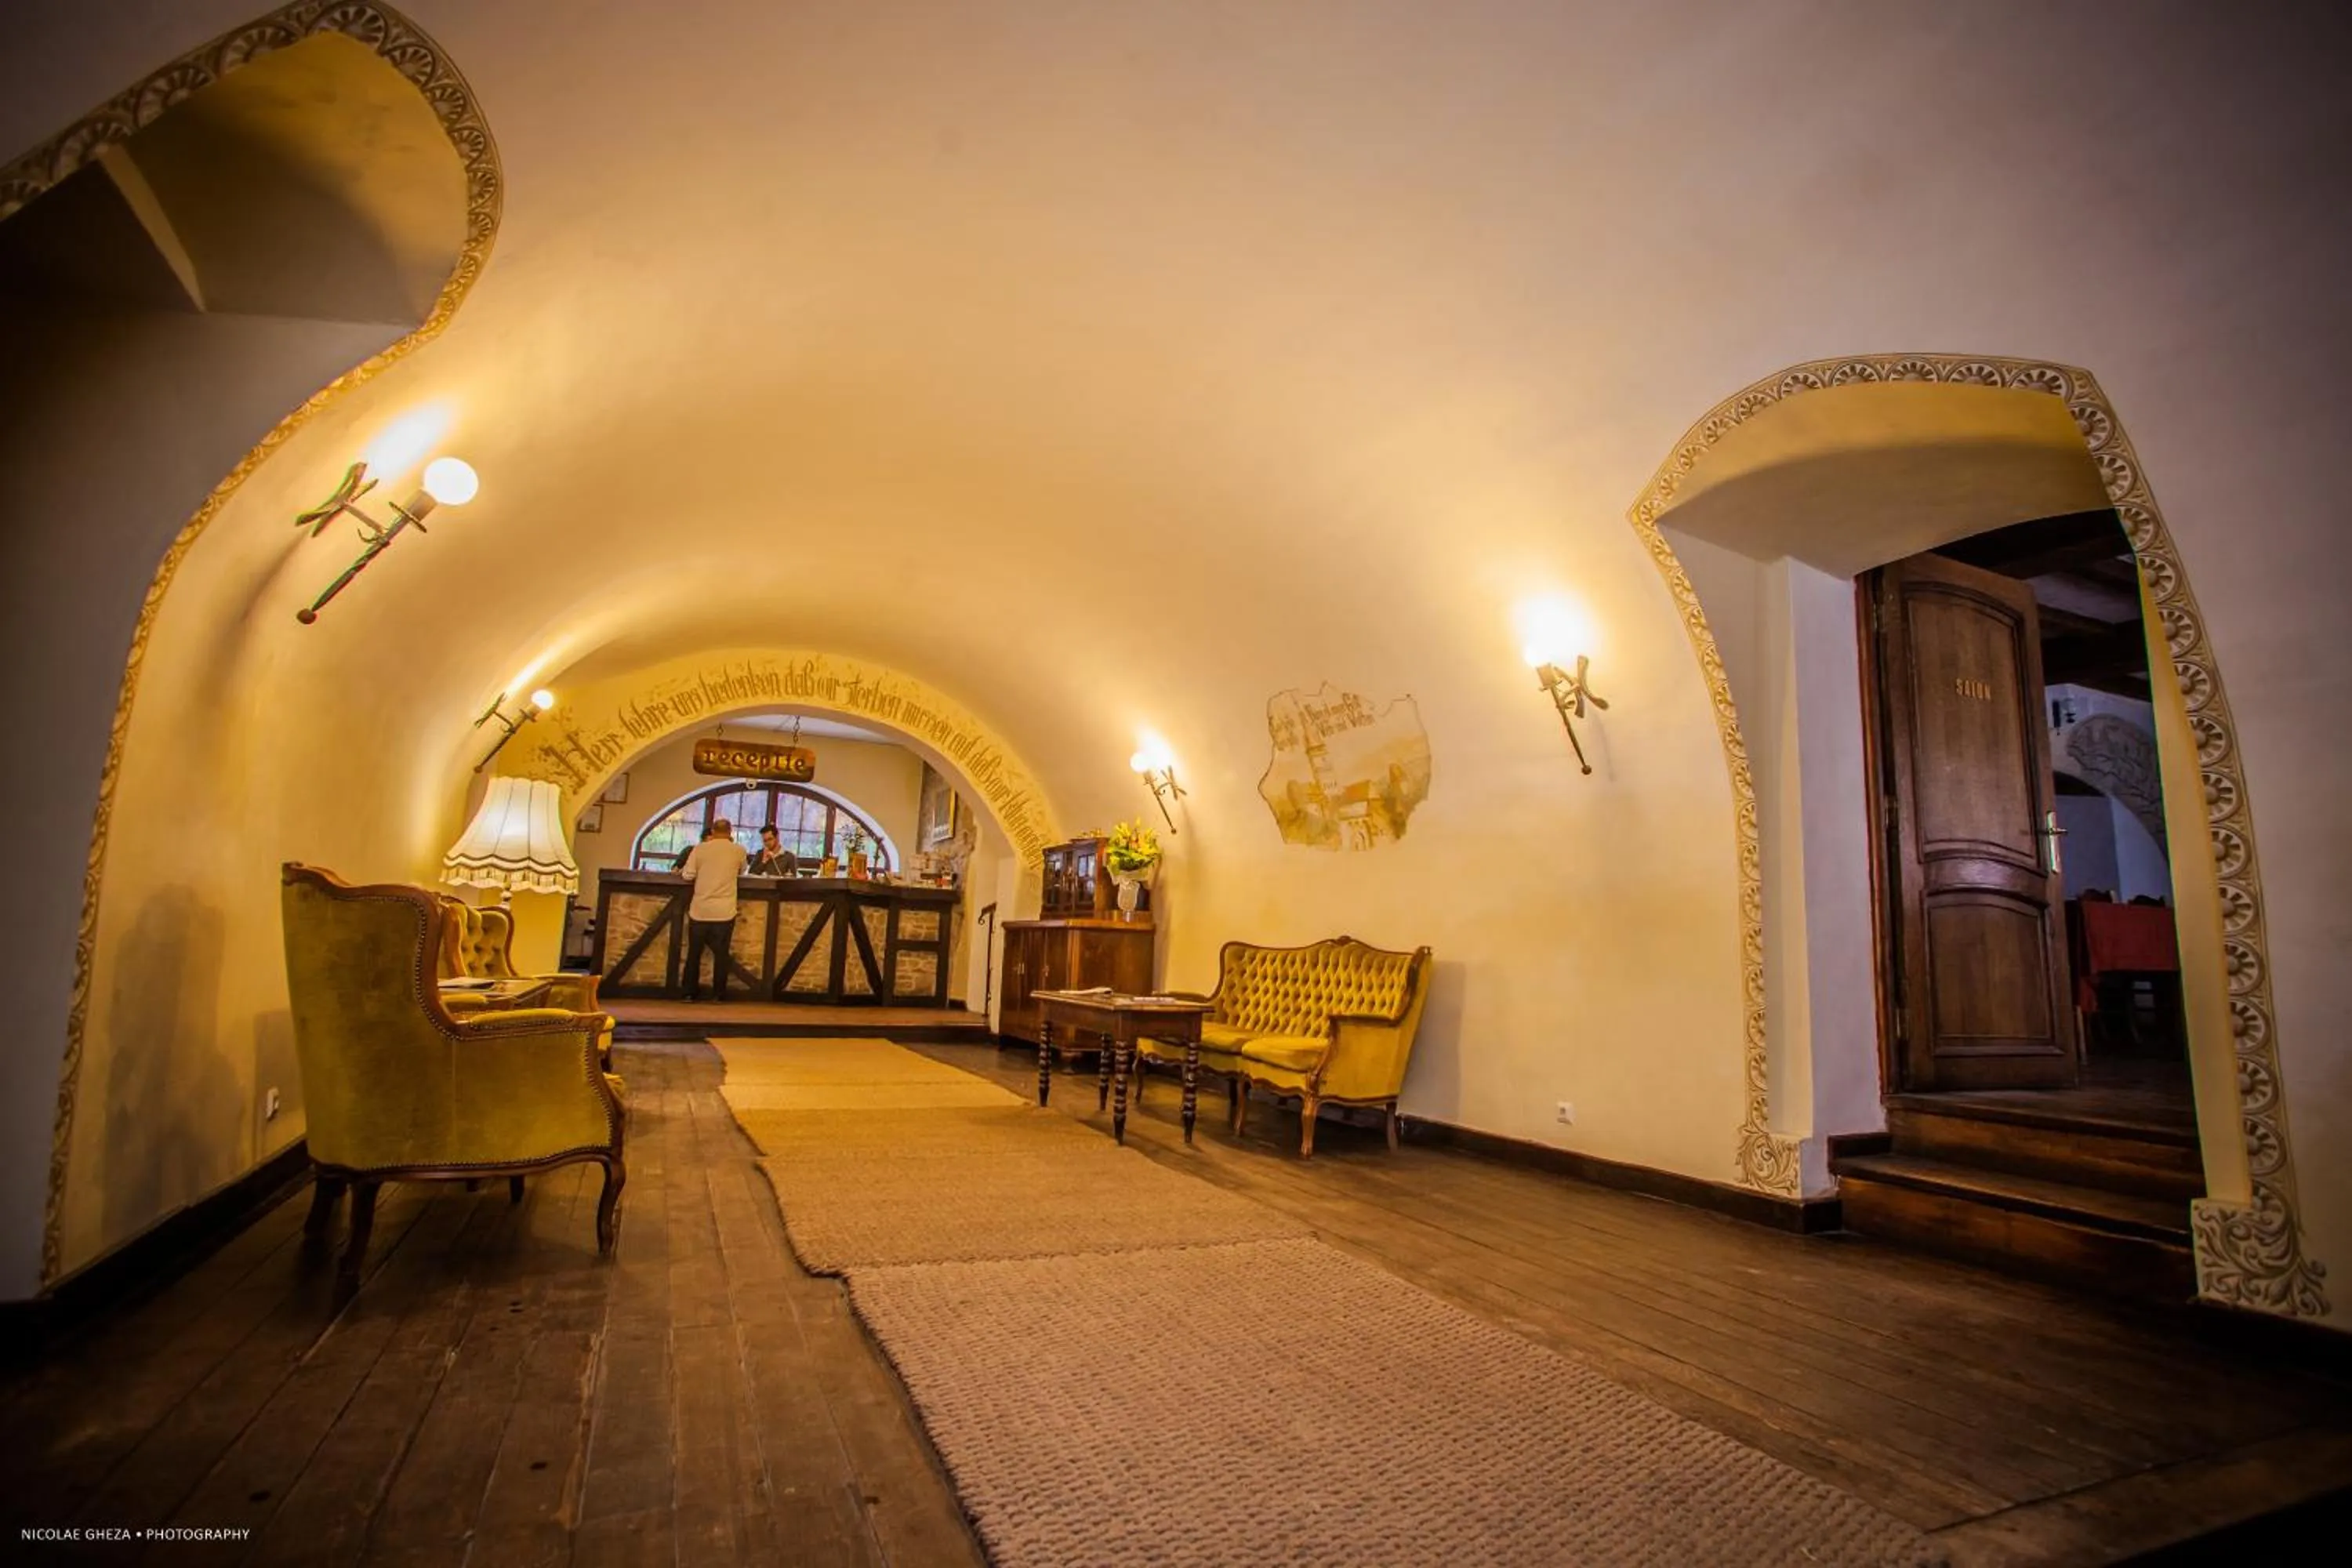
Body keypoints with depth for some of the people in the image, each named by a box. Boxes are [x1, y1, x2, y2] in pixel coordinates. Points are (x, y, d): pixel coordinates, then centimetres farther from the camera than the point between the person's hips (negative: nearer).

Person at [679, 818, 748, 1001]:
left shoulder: (700, 848, -1)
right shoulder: (739, 850, 0)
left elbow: (688, 874, 0)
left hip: (700, 909, 1)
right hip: (724, 911, 0)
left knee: (694, 952, 11)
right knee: (721, 953, 6)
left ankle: (691, 993, 14)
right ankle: (719, 994, 7)